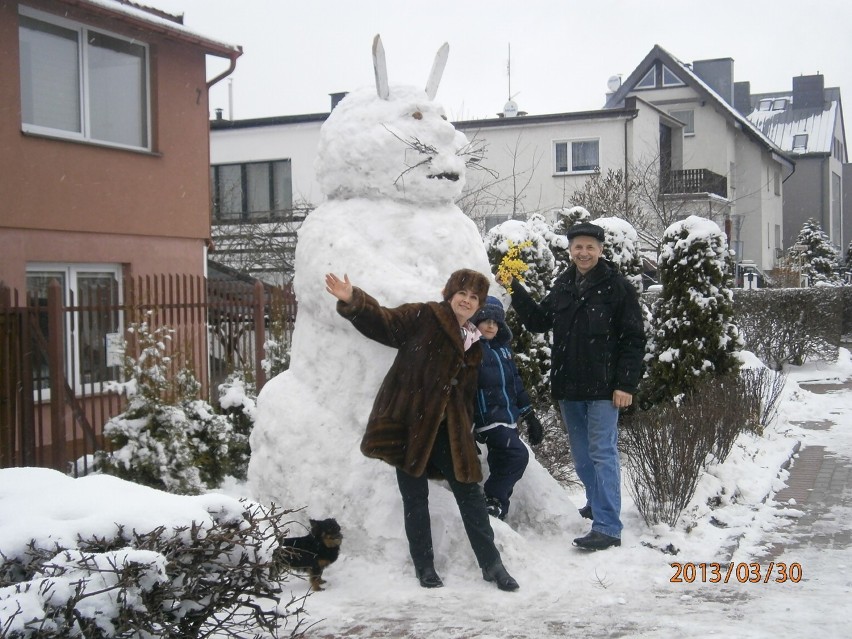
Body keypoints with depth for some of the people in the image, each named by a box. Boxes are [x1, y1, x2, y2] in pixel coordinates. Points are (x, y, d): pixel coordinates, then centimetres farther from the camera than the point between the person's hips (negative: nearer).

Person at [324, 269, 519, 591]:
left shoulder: (473, 343, 13)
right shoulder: (423, 317, -4)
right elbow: (384, 322, -12)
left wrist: (466, 434, 16)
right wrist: (352, 301, -28)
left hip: (445, 429, 5)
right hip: (409, 423, -5)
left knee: (469, 492, 6)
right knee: (415, 497, 2)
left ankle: (491, 564, 17)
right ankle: (424, 566, 16)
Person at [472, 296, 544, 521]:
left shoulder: (503, 348, 15)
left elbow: (516, 383, 21)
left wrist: (530, 417, 20)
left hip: (509, 418, 8)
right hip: (487, 419, -8)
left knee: (502, 465, 11)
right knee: (518, 455, -19)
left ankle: (497, 510, 20)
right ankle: (493, 501, -8)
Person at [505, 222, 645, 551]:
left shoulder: (617, 287, -7)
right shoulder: (563, 285, 10)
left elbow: (634, 338, -8)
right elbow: (538, 321, 15)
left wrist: (626, 384, -14)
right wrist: (514, 289, 4)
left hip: (602, 388, -6)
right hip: (567, 387, 6)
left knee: (602, 453, -8)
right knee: (581, 454, 17)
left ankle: (608, 527, -7)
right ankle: (596, 504, 35)